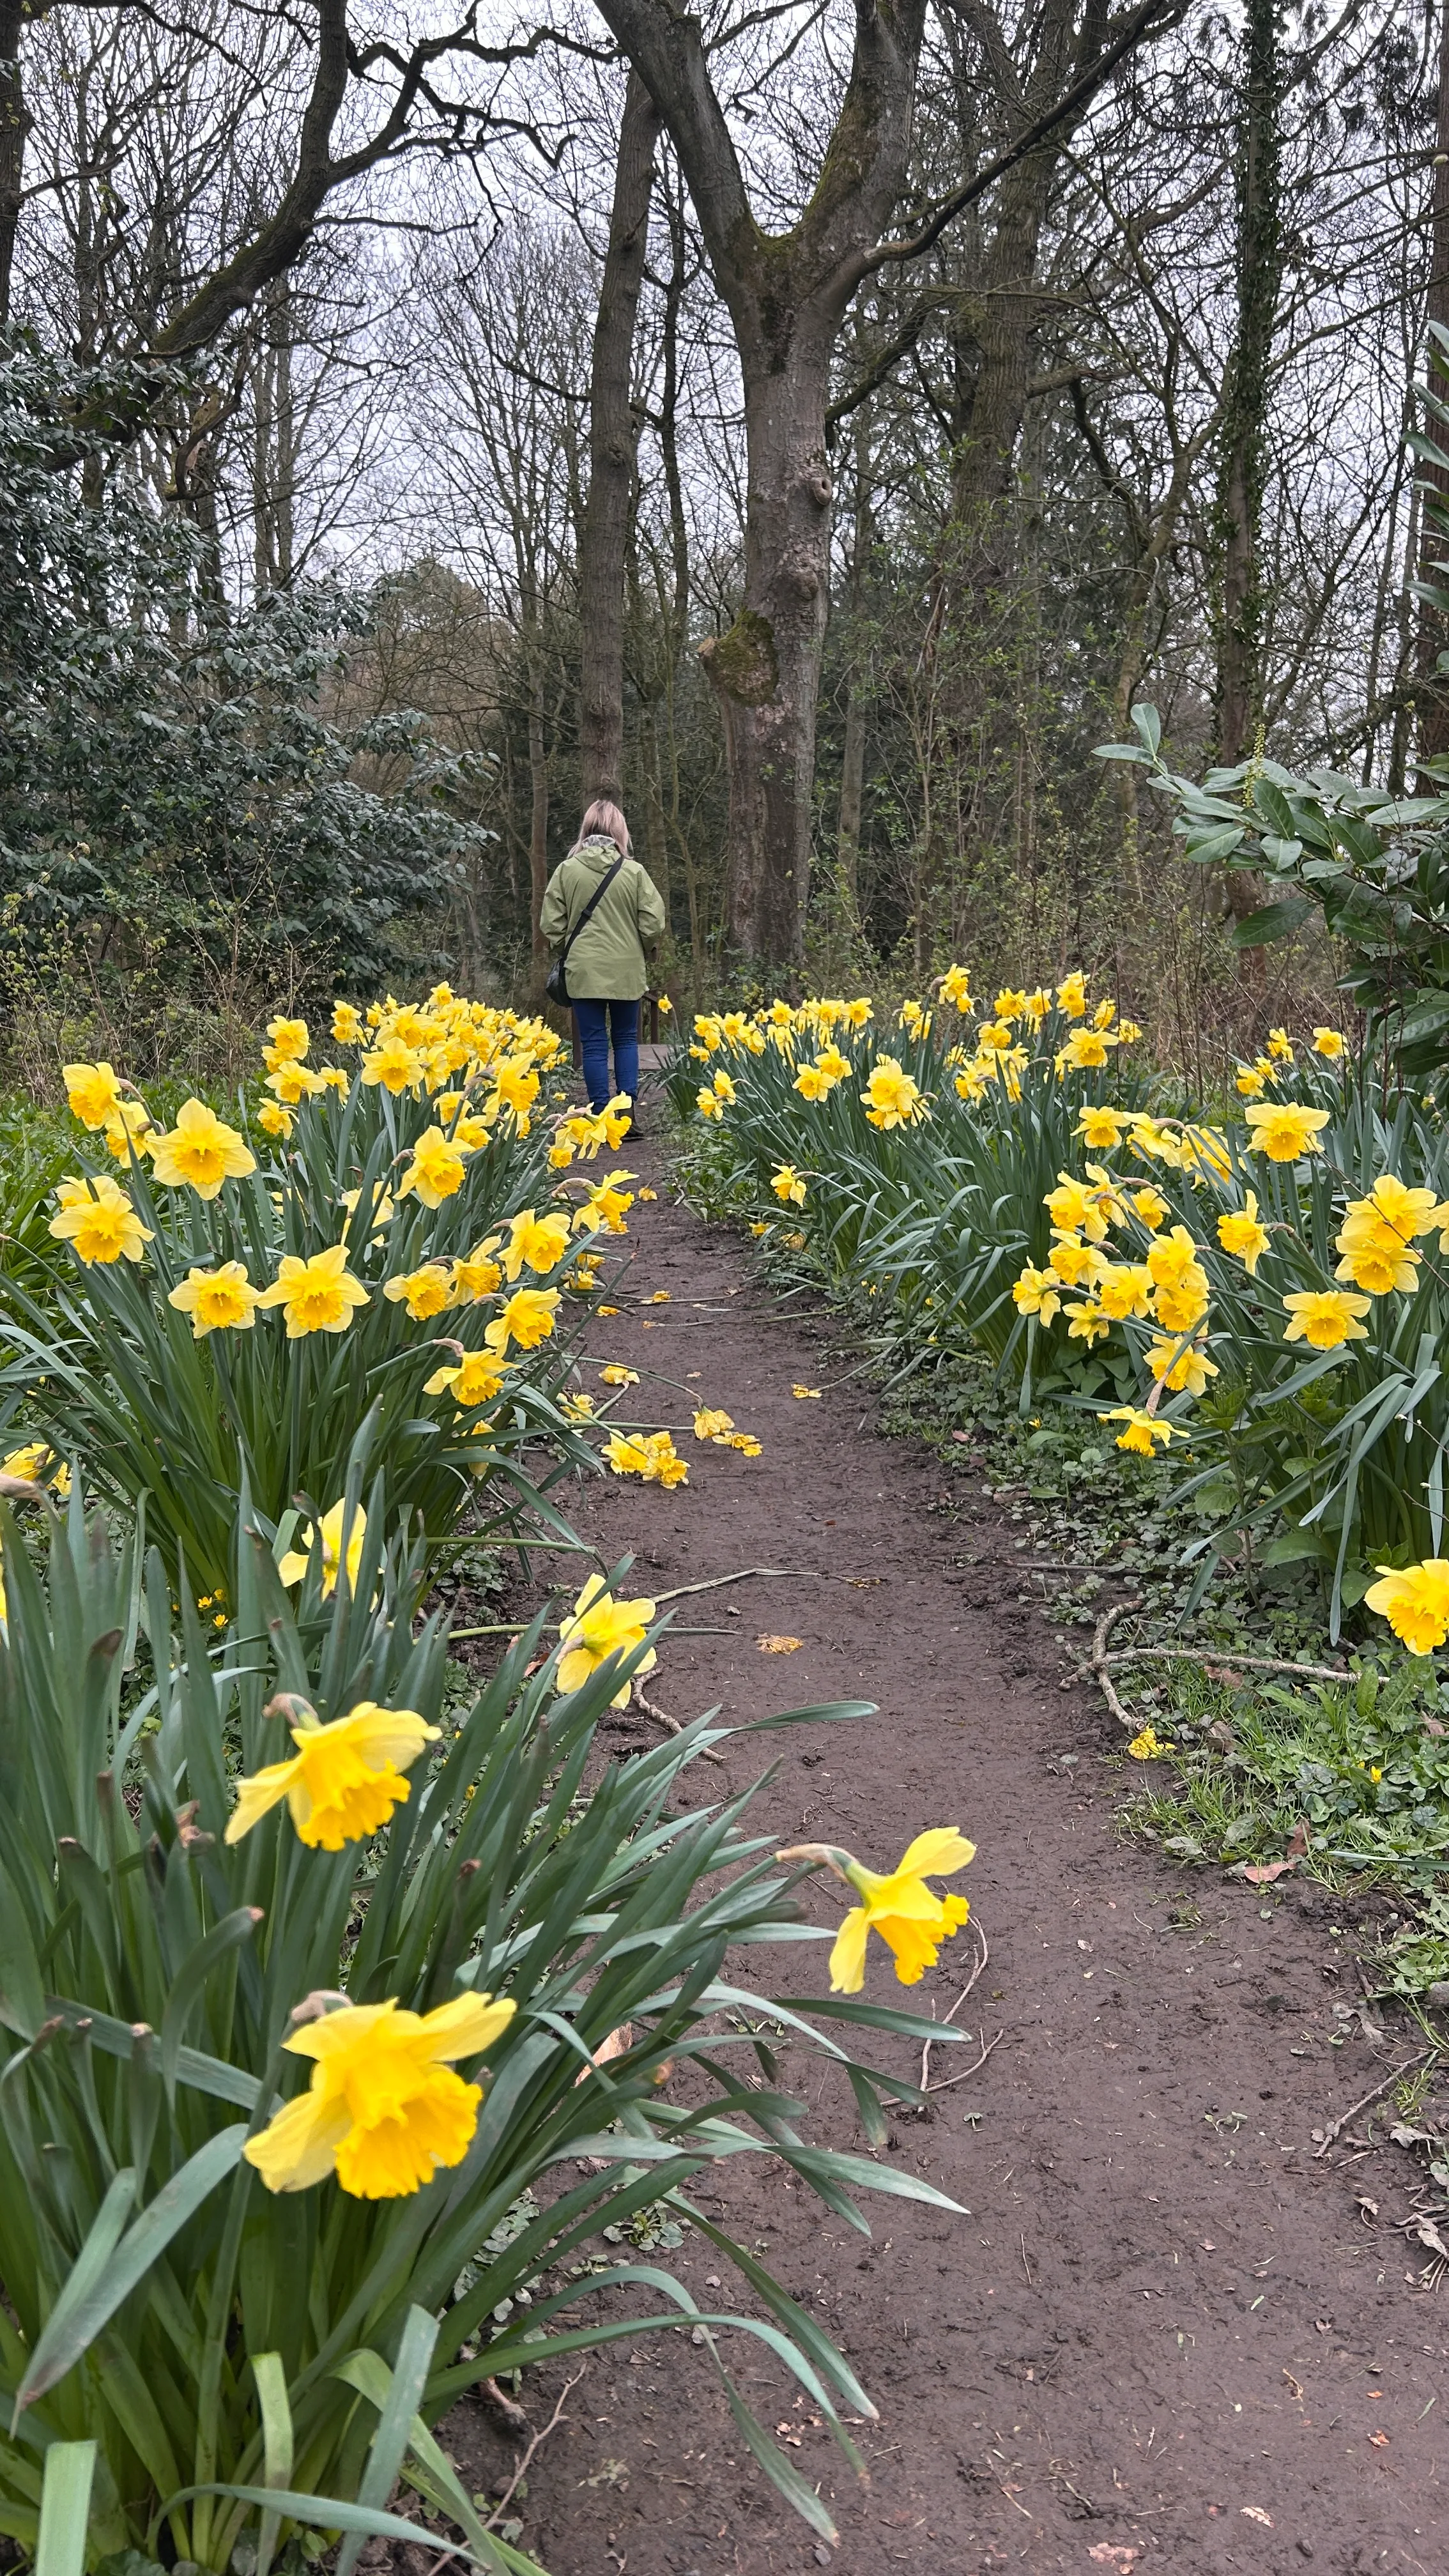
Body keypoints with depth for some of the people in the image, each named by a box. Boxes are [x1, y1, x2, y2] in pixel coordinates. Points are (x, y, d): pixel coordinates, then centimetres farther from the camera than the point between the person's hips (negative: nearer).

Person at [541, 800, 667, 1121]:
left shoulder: (567, 870, -4)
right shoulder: (634, 872, -6)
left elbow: (552, 924, -2)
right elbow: (653, 924, -5)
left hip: (584, 971, 0)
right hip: (627, 971, 0)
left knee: (594, 1043, 4)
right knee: (626, 1039, 13)